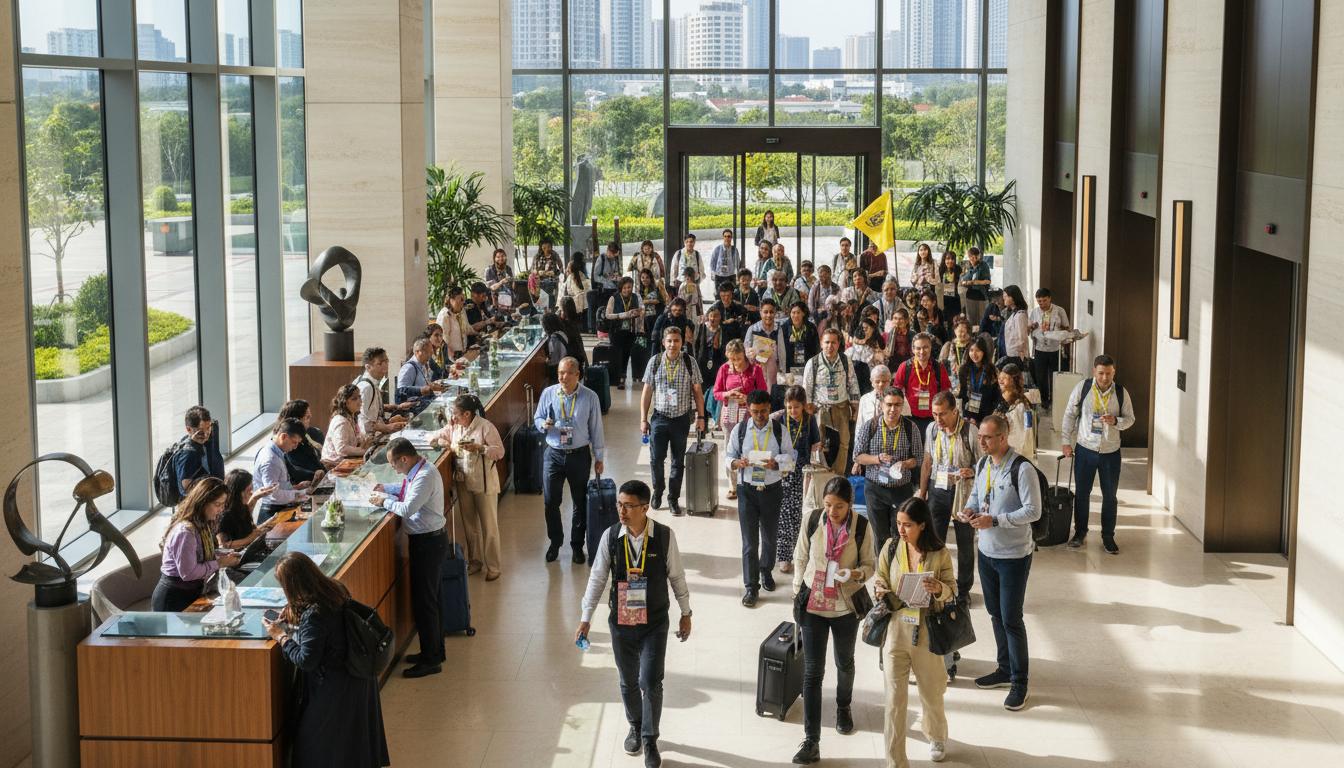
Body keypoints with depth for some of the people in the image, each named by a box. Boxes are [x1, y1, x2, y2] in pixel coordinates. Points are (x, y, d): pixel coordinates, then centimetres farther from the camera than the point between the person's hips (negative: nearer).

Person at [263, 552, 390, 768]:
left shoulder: (314, 614, -31)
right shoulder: (335, 588, -5)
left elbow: (305, 661, -24)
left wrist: (280, 636, -13)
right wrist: (295, 617, 6)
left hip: (335, 688, -9)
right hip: (357, 676, 9)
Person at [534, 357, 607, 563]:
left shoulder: (590, 397, -7)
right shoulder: (548, 393, -3)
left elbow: (596, 428, 0)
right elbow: (537, 418, 9)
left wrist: (599, 457, 4)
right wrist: (544, 424, -15)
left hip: (579, 455, -1)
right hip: (554, 455, 1)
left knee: (580, 503, 9)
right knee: (550, 502, 4)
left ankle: (577, 546, 24)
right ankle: (555, 542, 24)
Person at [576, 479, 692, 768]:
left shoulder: (665, 536, -14)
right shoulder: (610, 536, -9)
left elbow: (676, 576, -1)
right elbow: (597, 578, -1)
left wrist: (686, 613, 6)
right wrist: (586, 618, 1)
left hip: (654, 623, -2)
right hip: (621, 621, 2)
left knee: (650, 682, -7)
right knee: (628, 681, 15)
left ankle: (649, 741, 12)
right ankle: (635, 727, 41)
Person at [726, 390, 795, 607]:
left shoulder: (779, 430, -3)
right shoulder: (739, 430, -3)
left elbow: (789, 458, -1)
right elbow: (729, 455, 5)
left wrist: (776, 464, -22)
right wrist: (736, 463, -19)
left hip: (772, 489, 1)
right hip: (747, 489, -1)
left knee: (770, 536, 17)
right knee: (749, 541, -2)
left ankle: (766, 571, 43)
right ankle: (751, 587, 3)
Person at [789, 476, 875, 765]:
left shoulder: (861, 526, -12)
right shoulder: (813, 519, -10)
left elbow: (869, 564, -3)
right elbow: (800, 559, 2)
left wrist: (857, 574, -24)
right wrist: (798, 593, 2)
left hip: (845, 607, 0)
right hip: (813, 606, 0)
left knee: (845, 663, 23)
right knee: (812, 672, -2)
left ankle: (843, 708, 52)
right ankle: (811, 741, 0)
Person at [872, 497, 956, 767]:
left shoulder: (939, 554, -8)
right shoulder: (890, 548, -4)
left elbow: (952, 592, -3)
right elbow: (880, 581, 7)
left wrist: (939, 589, -25)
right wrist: (880, 592, -15)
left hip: (927, 632, 0)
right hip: (895, 630, 0)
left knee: (931, 693, 19)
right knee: (894, 699, -2)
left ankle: (937, 737, 49)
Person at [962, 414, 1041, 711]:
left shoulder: (1022, 469, -20)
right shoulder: (983, 464, 5)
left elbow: (1033, 511, -21)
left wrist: (994, 520, -26)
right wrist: (970, 508, -3)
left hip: (1014, 555, -7)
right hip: (987, 551, 7)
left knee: (1011, 619, -3)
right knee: (995, 613, 17)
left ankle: (1019, 683, 9)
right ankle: (1005, 669, 33)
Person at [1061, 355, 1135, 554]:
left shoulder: (1121, 392, -5)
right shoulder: (1082, 388, -8)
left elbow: (1130, 418, 3)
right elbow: (1070, 414, 1)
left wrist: (1116, 421, -19)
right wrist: (1066, 441, 0)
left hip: (1111, 451, 1)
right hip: (1085, 449, 0)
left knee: (1110, 495, 8)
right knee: (1082, 492, 10)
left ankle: (1108, 537, 21)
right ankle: (1080, 533, 26)